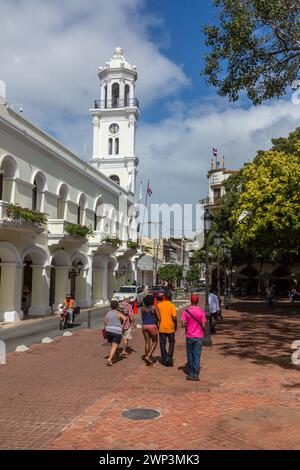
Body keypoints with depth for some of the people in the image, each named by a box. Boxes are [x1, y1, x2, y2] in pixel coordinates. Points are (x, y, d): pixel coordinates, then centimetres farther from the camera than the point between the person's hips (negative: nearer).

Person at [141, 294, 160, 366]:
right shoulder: (154, 307, -10)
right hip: (152, 326, -5)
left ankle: (148, 361, 18)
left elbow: (142, 318, 11)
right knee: (155, 342, 13)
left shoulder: (143, 308, 3)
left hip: (144, 326, 5)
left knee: (147, 343, 13)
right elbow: (159, 318, -10)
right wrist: (158, 325, 8)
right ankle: (148, 356, -2)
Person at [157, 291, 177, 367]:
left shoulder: (159, 305, -1)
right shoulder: (172, 306, -11)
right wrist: (176, 325, -1)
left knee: (163, 344, 12)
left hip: (162, 328, 2)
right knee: (171, 343, 14)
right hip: (170, 328, -2)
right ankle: (169, 358, 4)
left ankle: (164, 360, 18)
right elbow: (174, 317, -16)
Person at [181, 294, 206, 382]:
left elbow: (183, 324, -10)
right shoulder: (201, 311, -7)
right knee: (197, 355, 4)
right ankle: (196, 374, 3)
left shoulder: (186, 311, -6)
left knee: (190, 355, 12)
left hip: (189, 336, 1)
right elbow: (203, 325, -9)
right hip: (199, 336, -1)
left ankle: (191, 373, 19)